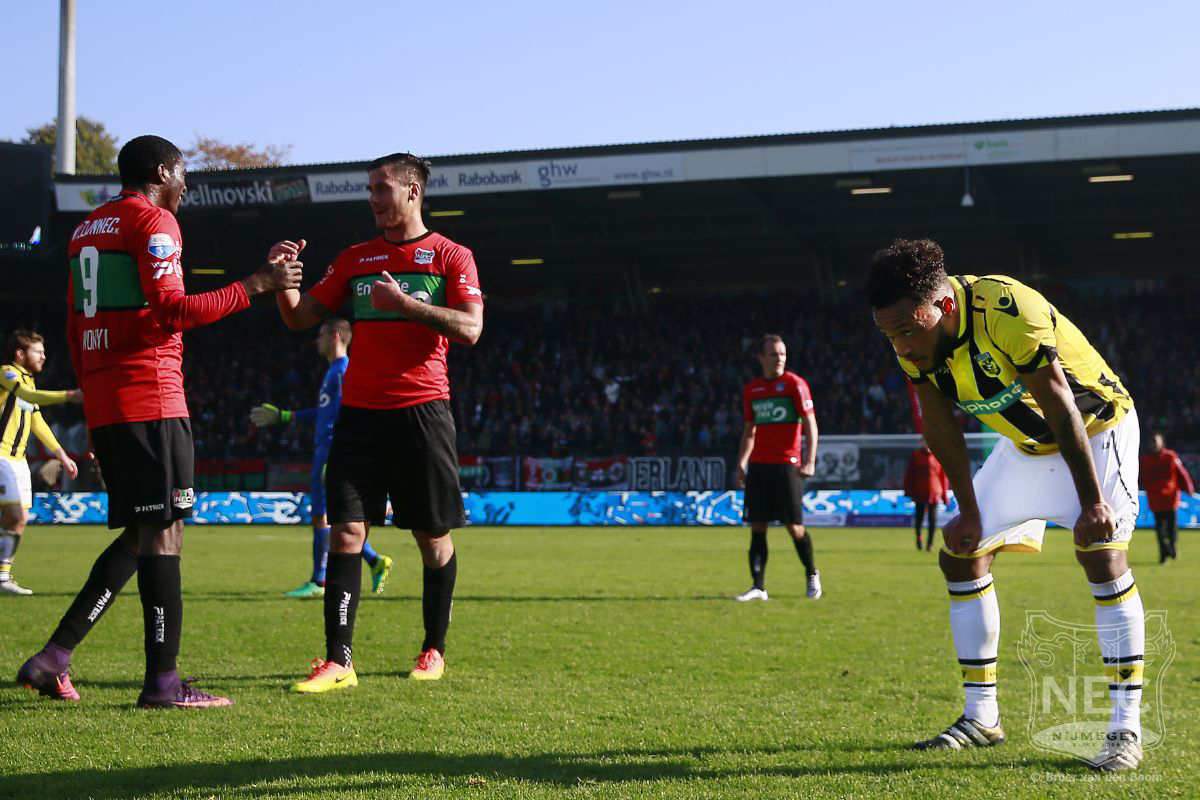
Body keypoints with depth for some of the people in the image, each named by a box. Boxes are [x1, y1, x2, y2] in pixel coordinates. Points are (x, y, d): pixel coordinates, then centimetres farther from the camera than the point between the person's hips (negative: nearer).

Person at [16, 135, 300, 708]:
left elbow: (75, 329, 22)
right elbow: (171, 311, -17)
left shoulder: (87, 229, 21)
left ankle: (54, 656, 7)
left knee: (141, 533, 13)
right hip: (150, 396, -9)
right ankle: (162, 681, -8)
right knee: (164, 529, -7)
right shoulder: (153, 221, -6)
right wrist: (254, 286, -12)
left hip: (102, 401, 9)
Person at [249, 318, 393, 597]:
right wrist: (282, 416, 33)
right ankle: (376, 562, 12)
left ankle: (319, 582, -4)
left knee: (322, 514, -7)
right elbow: (323, 411, 28)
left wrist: (333, 459, -22)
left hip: (331, 450, -10)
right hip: (324, 451, 10)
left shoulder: (342, 371, -11)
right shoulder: (334, 371, 20)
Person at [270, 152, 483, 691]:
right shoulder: (354, 259, 15)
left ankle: (434, 649, 23)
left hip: (422, 411, -3)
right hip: (359, 412, 3)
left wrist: (404, 302, -16)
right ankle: (338, 661, -10)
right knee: (346, 532, -8)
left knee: (433, 536, 6)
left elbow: (469, 329, -8)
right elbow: (300, 318, 13)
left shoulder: (451, 257, 4)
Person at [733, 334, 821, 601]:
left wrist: (810, 461, -16)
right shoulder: (751, 390, 12)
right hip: (758, 465, 4)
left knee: (794, 526, -3)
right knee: (757, 527, -1)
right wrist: (741, 464, 11)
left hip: (787, 465, -4)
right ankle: (758, 587, 1)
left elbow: (810, 424, -6)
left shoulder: (795, 384, -2)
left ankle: (812, 574, 19)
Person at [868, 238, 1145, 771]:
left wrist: (1092, 502, -24)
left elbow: (1062, 411, -29)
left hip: (1094, 429, -7)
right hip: (1025, 444, 7)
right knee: (960, 554, 1)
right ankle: (981, 718, 9)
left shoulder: (1008, 312, -36)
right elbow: (941, 428, -2)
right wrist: (969, 511, 2)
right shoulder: (916, 337, -15)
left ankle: (1125, 730, -18)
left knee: (1101, 556, -22)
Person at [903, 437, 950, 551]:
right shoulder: (916, 455, 2)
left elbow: (944, 475, 4)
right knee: (919, 517, 6)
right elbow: (909, 474, 3)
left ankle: (930, 543, 7)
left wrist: (945, 494, 2)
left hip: (934, 493, 0)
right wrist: (908, 490, -3)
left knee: (933, 519, -3)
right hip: (919, 493, 0)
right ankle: (918, 537, 32)